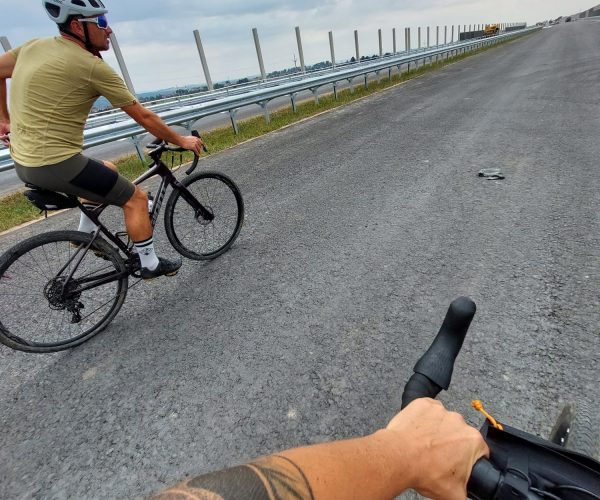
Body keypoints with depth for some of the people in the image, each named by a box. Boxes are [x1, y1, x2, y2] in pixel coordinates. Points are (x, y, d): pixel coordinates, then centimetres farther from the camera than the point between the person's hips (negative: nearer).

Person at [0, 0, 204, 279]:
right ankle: (150, 264, 13)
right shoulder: (93, 66, -14)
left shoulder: (34, 46, 10)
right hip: (58, 164, -9)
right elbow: (144, 117, -9)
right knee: (135, 197, 3)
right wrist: (181, 141, 3)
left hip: (24, 162, 9)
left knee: (108, 170, 28)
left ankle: (85, 235, 31)